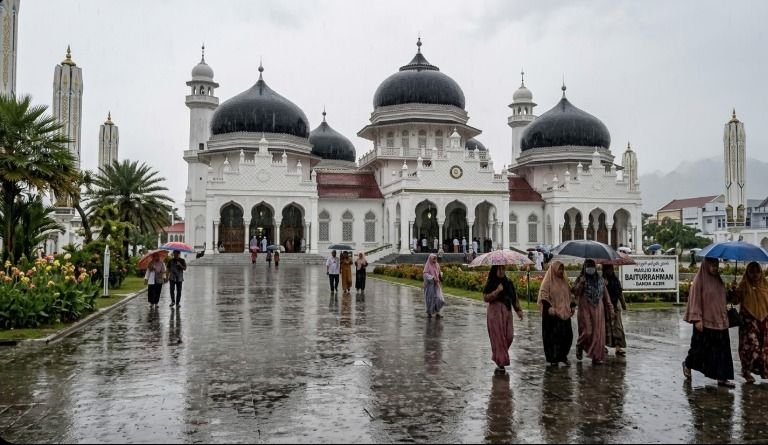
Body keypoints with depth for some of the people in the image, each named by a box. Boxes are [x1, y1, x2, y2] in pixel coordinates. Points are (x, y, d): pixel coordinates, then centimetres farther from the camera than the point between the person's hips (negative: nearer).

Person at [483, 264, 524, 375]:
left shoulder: (508, 283, 11)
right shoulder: (491, 283, -4)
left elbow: (514, 297, 12)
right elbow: (485, 298, -11)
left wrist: (518, 310, 2)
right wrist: (497, 291, -20)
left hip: (507, 312, 5)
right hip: (495, 312, -5)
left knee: (509, 337, 2)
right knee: (498, 338, -3)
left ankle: (498, 357, 24)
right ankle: (501, 363, 4)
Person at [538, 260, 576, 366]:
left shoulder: (564, 281, 13)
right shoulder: (548, 281, -5)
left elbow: (570, 295, 22)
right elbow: (543, 296, -12)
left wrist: (572, 306, 12)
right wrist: (549, 307, -22)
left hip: (565, 313, 6)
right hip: (552, 314, -6)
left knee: (567, 335, 5)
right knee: (553, 336, -2)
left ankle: (563, 356, 20)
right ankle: (553, 358, 10)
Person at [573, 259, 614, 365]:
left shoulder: (600, 280, 11)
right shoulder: (581, 279, 2)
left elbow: (606, 295, 15)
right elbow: (575, 292, -10)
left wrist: (610, 308, 10)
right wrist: (581, 283, -22)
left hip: (598, 309, 3)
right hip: (585, 309, -3)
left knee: (598, 333, 1)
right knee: (587, 332, -11)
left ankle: (597, 357, 7)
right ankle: (579, 346, 19)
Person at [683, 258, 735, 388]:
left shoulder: (718, 280, 10)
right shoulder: (699, 280, -10)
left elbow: (722, 300, 18)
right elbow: (695, 300, -13)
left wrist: (724, 317, 15)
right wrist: (697, 319, -17)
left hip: (719, 321, 6)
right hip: (704, 321, -6)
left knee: (722, 349, 4)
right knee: (701, 348, 6)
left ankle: (722, 378, 9)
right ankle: (687, 364, 31)